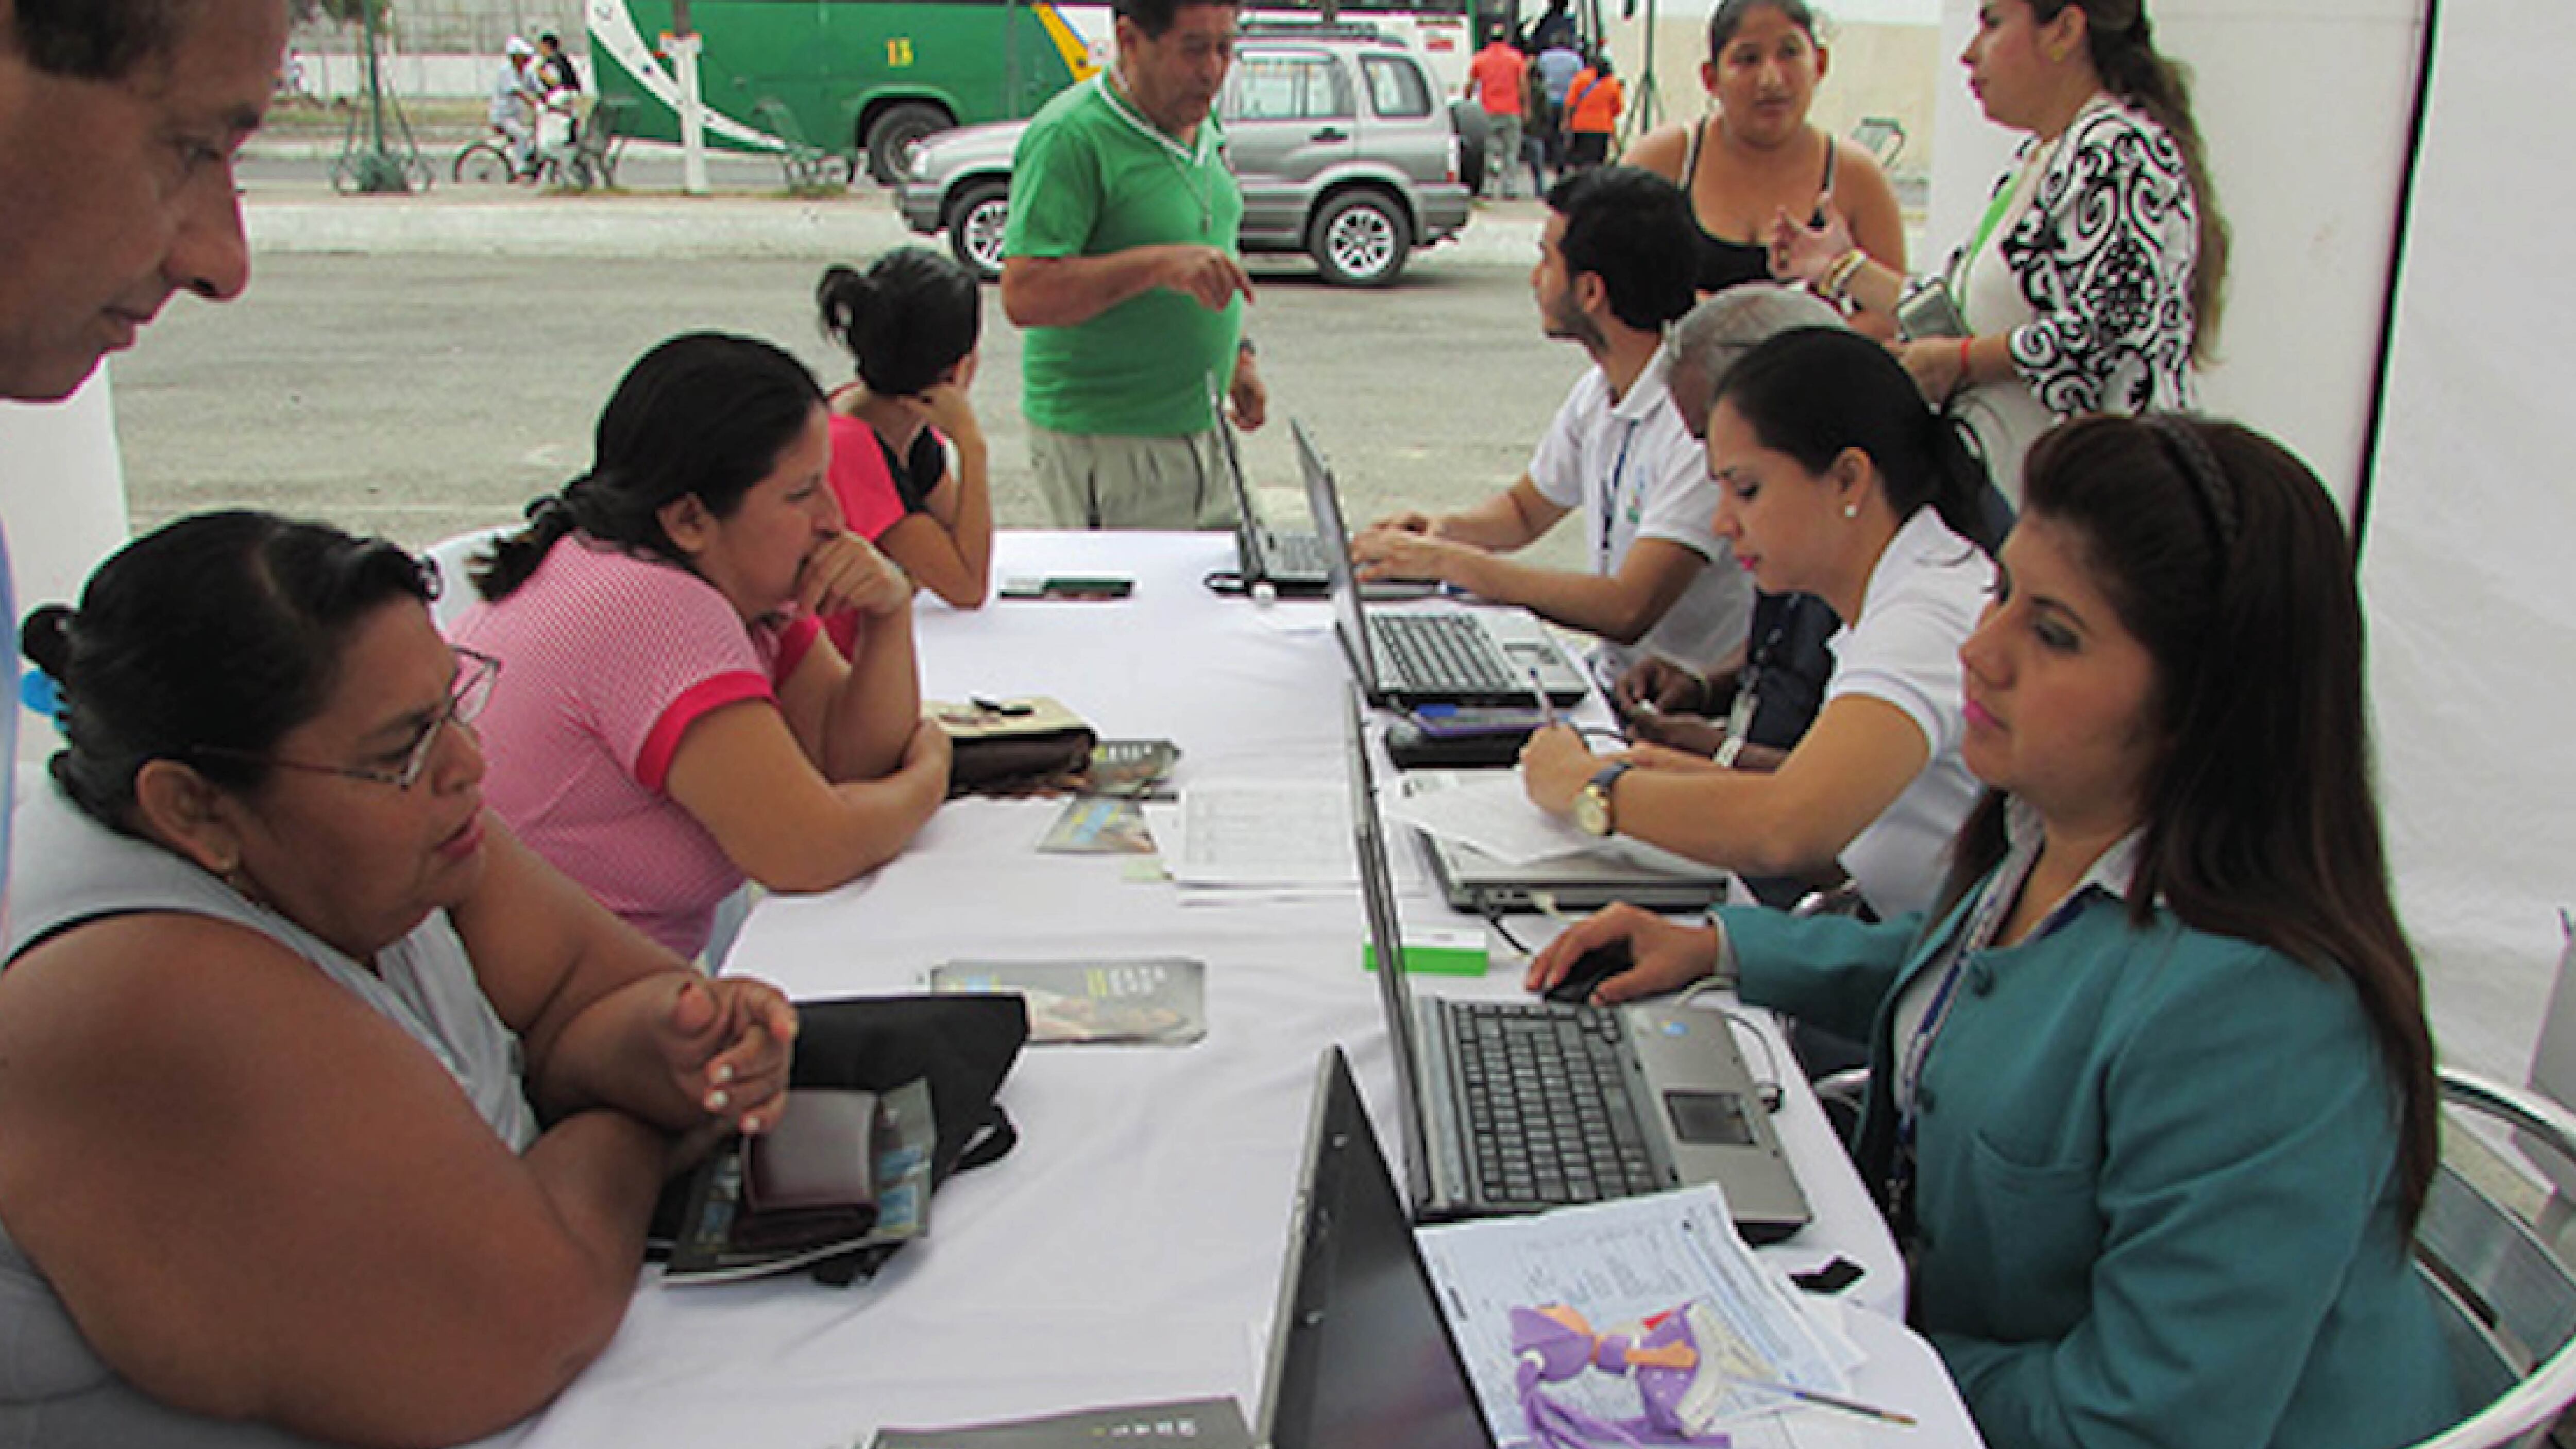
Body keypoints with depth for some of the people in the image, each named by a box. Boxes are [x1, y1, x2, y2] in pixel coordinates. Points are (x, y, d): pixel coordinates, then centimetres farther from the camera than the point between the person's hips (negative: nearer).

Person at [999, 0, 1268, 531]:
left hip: (1198, 427, 8)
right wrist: (1159, 263, -33)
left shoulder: (1202, 126, 10)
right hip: (1104, 442, -8)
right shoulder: (1071, 137, -18)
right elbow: (1023, 296, -26)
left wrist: (1238, 355, 16)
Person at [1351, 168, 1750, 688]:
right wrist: (1442, 528, 0)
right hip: (1610, 677, 8)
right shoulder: (1599, 391, 6)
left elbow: (1627, 610, -29)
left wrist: (1448, 561, -24)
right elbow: (1525, 509, 22)